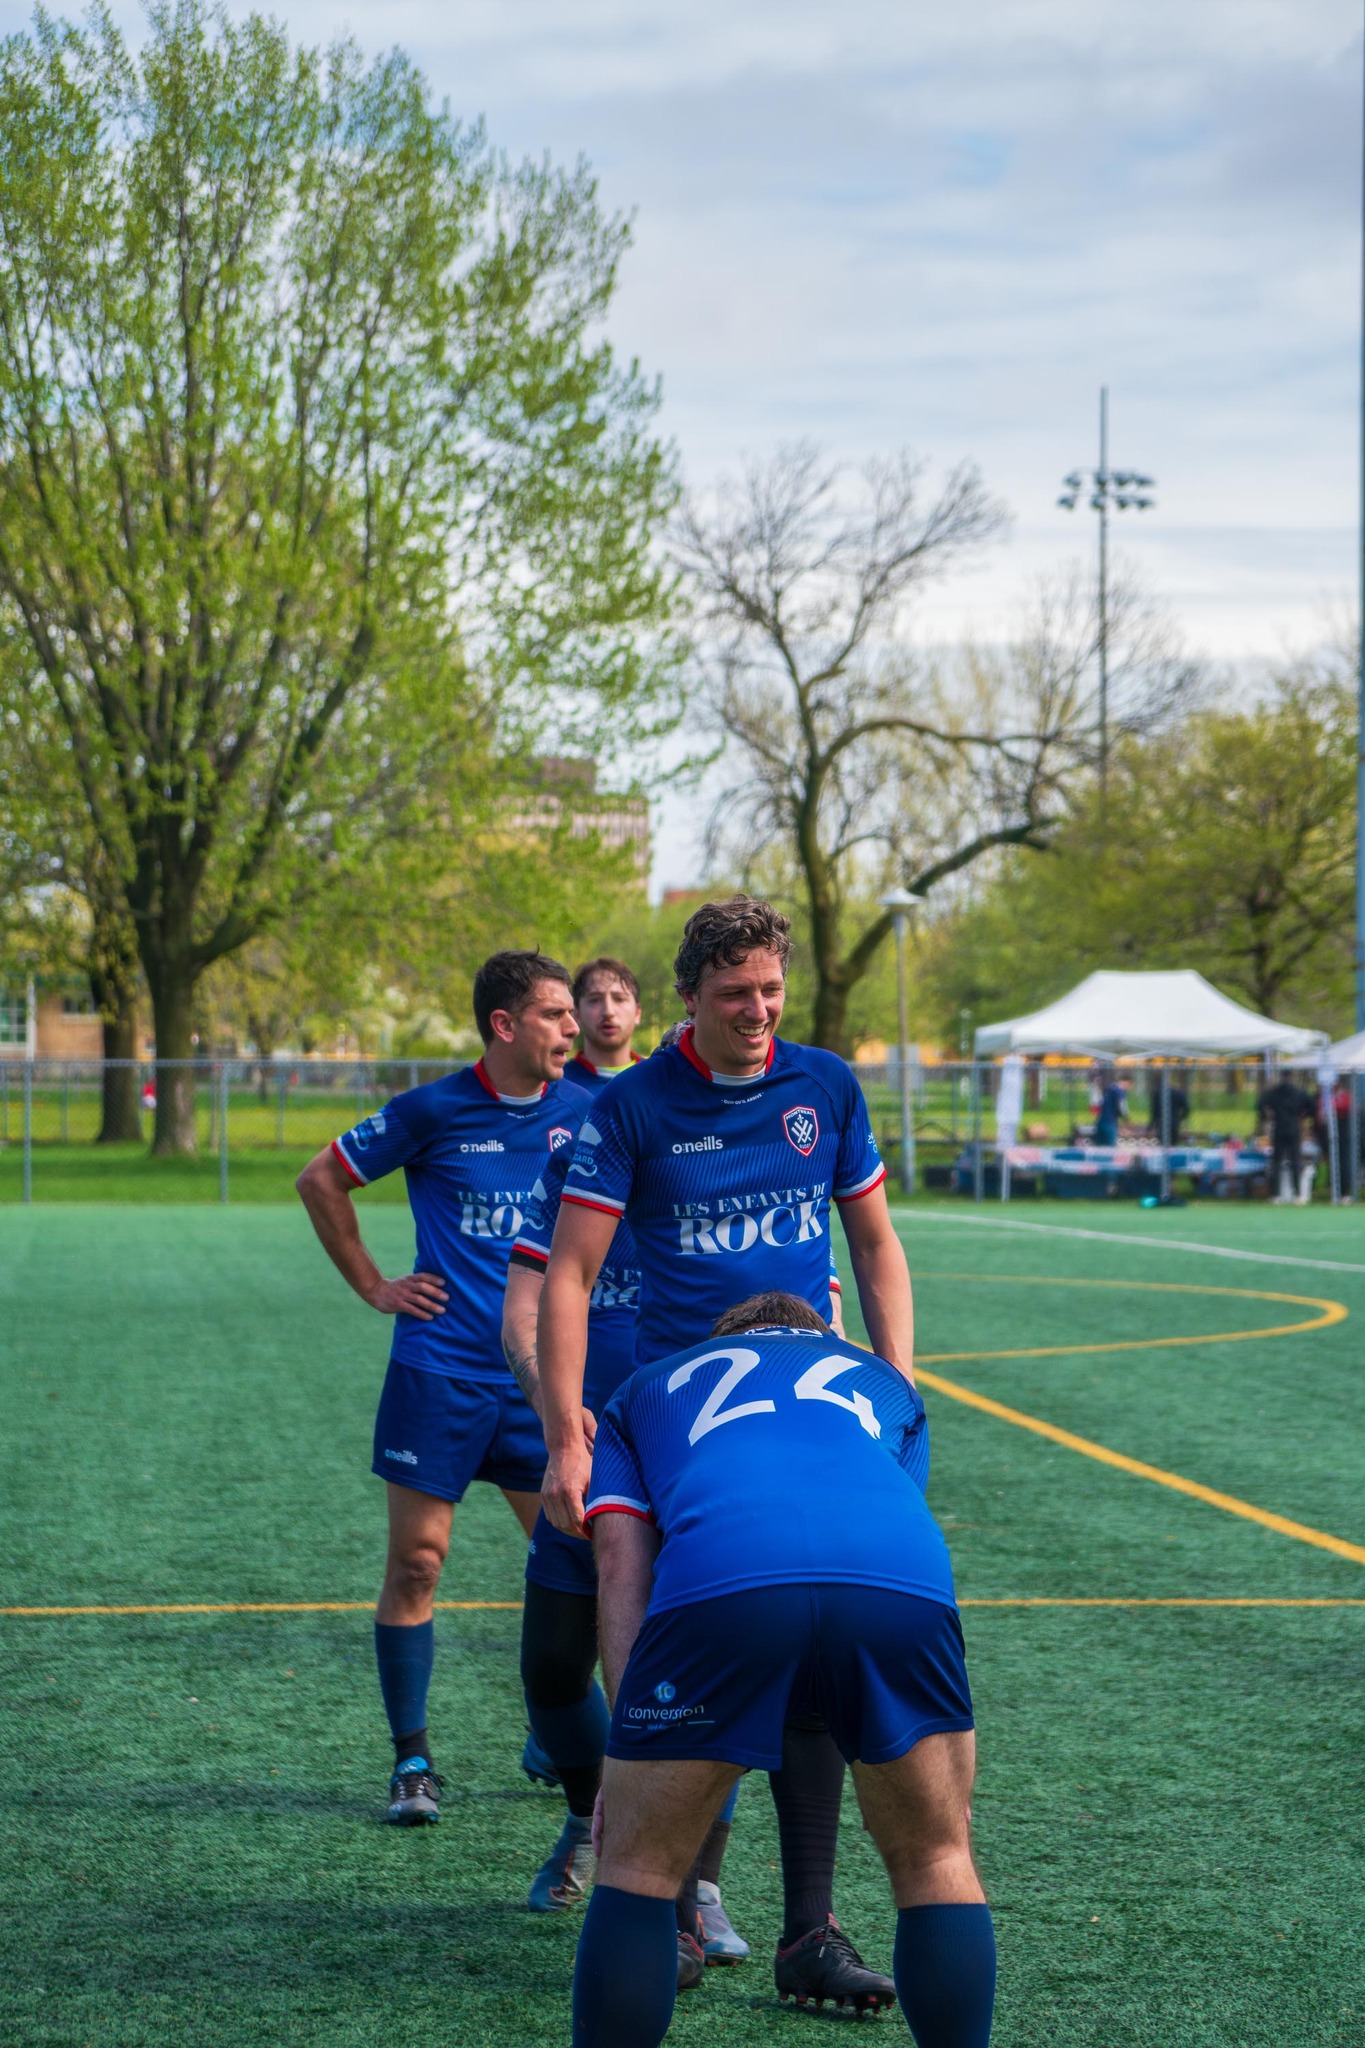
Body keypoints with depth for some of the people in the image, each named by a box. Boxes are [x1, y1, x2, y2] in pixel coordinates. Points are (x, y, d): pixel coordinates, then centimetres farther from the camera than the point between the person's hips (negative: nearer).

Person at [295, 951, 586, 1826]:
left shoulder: (584, 1114, 3)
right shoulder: (434, 1111, -5)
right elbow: (322, 1179, 6)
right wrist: (374, 1286, 4)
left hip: (542, 1375, 3)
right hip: (439, 1368, -3)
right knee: (417, 1562, -2)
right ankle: (412, 1761, 9)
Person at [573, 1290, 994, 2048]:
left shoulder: (643, 1390, 37)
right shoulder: (884, 1380, 42)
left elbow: (621, 1569, 23)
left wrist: (630, 1763, 17)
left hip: (718, 1581, -1)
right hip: (905, 1579, 1)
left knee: (637, 1865, 16)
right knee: (937, 1861, 22)